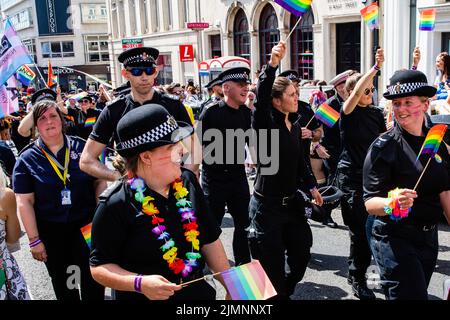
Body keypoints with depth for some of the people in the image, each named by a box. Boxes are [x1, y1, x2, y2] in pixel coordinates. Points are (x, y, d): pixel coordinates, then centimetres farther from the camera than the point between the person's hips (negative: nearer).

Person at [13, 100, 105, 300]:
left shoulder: (82, 147, -2)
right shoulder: (27, 159, -5)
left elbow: (100, 182, 2)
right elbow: (24, 202, -6)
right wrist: (34, 240, -9)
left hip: (86, 225, 0)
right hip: (51, 232, 0)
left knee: (93, 280, 12)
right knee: (62, 284, 18)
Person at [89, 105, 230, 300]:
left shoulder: (187, 182, -5)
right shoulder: (116, 205, -21)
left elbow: (210, 240, 3)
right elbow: (99, 266, -14)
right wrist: (140, 283, -29)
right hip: (144, 296, -5)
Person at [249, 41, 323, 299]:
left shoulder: (295, 124, 7)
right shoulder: (265, 123, -13)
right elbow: (261, 96, -33)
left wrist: (311, 185, 14)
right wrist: (273, 64, -44)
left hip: (292, 202, 7)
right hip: (267, 206, -7)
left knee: (301, 256, 19)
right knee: (273, 267, 1)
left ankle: (285, 291, 42)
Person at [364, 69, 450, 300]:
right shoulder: (384, 146, -12)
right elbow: (369, 203, -17)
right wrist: (391, 203, -36)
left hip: (429, 237, 6)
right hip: (395, 239, -6)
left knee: (420, 291, 19)